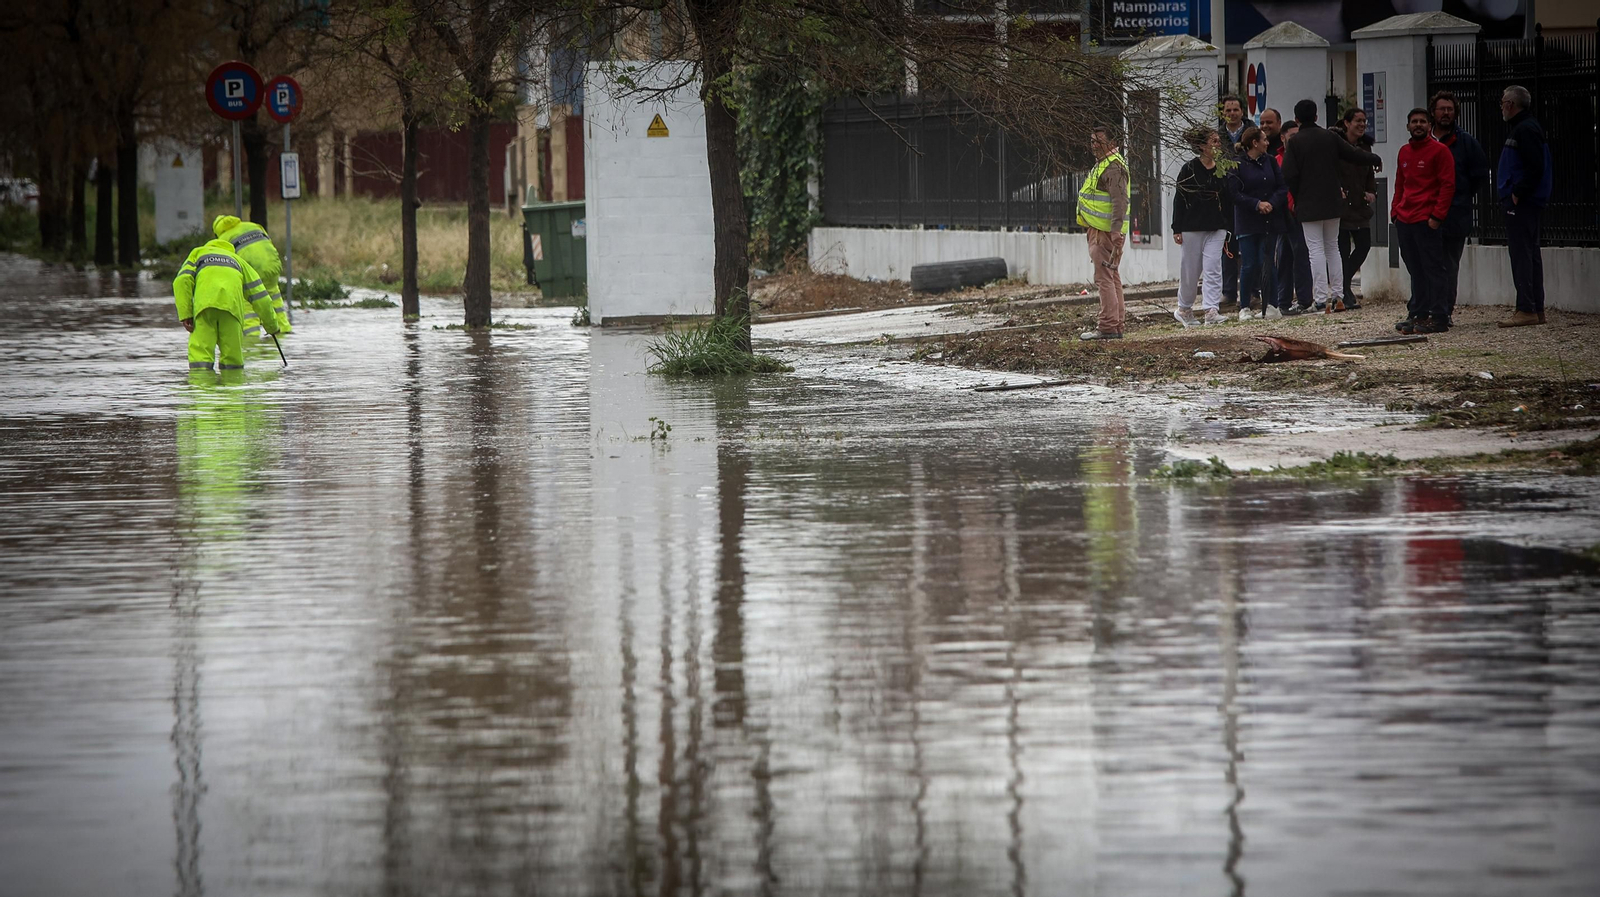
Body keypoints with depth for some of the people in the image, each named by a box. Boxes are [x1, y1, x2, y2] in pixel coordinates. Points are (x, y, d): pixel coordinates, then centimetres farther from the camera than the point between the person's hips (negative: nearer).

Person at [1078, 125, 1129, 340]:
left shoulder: (1113, 167, -14)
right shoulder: (1101, 164, 20)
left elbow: (1120, 200, -23)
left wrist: (1116, 232, -30)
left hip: (1106, 231, -11)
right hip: (1098, 230, 11)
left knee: (1104, 277, -12)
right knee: (1112, 278, 12)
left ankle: (1108, 327, -14)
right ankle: (1116, 326, 16)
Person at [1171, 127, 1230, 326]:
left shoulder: (1222, 170, 8)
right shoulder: (1190, 169, -5)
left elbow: (1227, 200, 14)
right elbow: (1179, 199, -4)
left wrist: (1228, 227, 11)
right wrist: (1177, 229, -8)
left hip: (1216, 228, 3)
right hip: (1193, 226, -3)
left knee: (1212, 268, -9)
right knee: (1190, 270, 5)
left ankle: (1212, 310, -14)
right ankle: (1184, 309, 23)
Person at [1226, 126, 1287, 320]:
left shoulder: (1270, 162, 9)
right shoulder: (1237, 165, -4)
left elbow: (1282, 188, 7)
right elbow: (1234, 193, -9)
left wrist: (1271, 203, -11)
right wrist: (1257, 204, -17)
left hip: (1270, 221, 3)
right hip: (1248, 222, -3)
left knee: (1269, 263, 0)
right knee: (1249, 265, -4)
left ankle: (1271, 306, 4)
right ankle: (1244, 308, 4)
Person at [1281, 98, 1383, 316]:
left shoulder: (1295, 142, -10)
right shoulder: (1330, 137, 1)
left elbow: (1289, 175, -14)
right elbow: (1352, 153, 11)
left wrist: (1296, 198, 3)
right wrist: (1375, 160, 30)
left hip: (1308, 204, -4)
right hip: (1331, 202, 4)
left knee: (1316, 249, -3)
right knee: (1332, 247, 15)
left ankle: (1322, 296, -9)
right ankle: (1336, 293, 13)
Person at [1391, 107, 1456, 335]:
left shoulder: (1439, 151, -4)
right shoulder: (1404, 152, 17)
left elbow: (1448, 185, -8)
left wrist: (1437, 215, -15)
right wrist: (1395, 211, 12)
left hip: (1427, 221, -7)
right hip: (1405, 220, 7)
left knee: (1433, 269, -6)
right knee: (1415, 270, 10)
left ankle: (1439, 318, -6)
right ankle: (1417, 314, 14)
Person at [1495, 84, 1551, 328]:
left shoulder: (1525, 130, -14)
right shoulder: (1523, 127, 19)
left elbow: (1535, 168, -23)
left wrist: (1517, 193, -20)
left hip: (1522, 203, -11)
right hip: (1526, 201, 11)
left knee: (1521, 253, -12)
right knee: (1529, 254, 13)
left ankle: (1526, 310, -14)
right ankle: (1537, 310, 16)